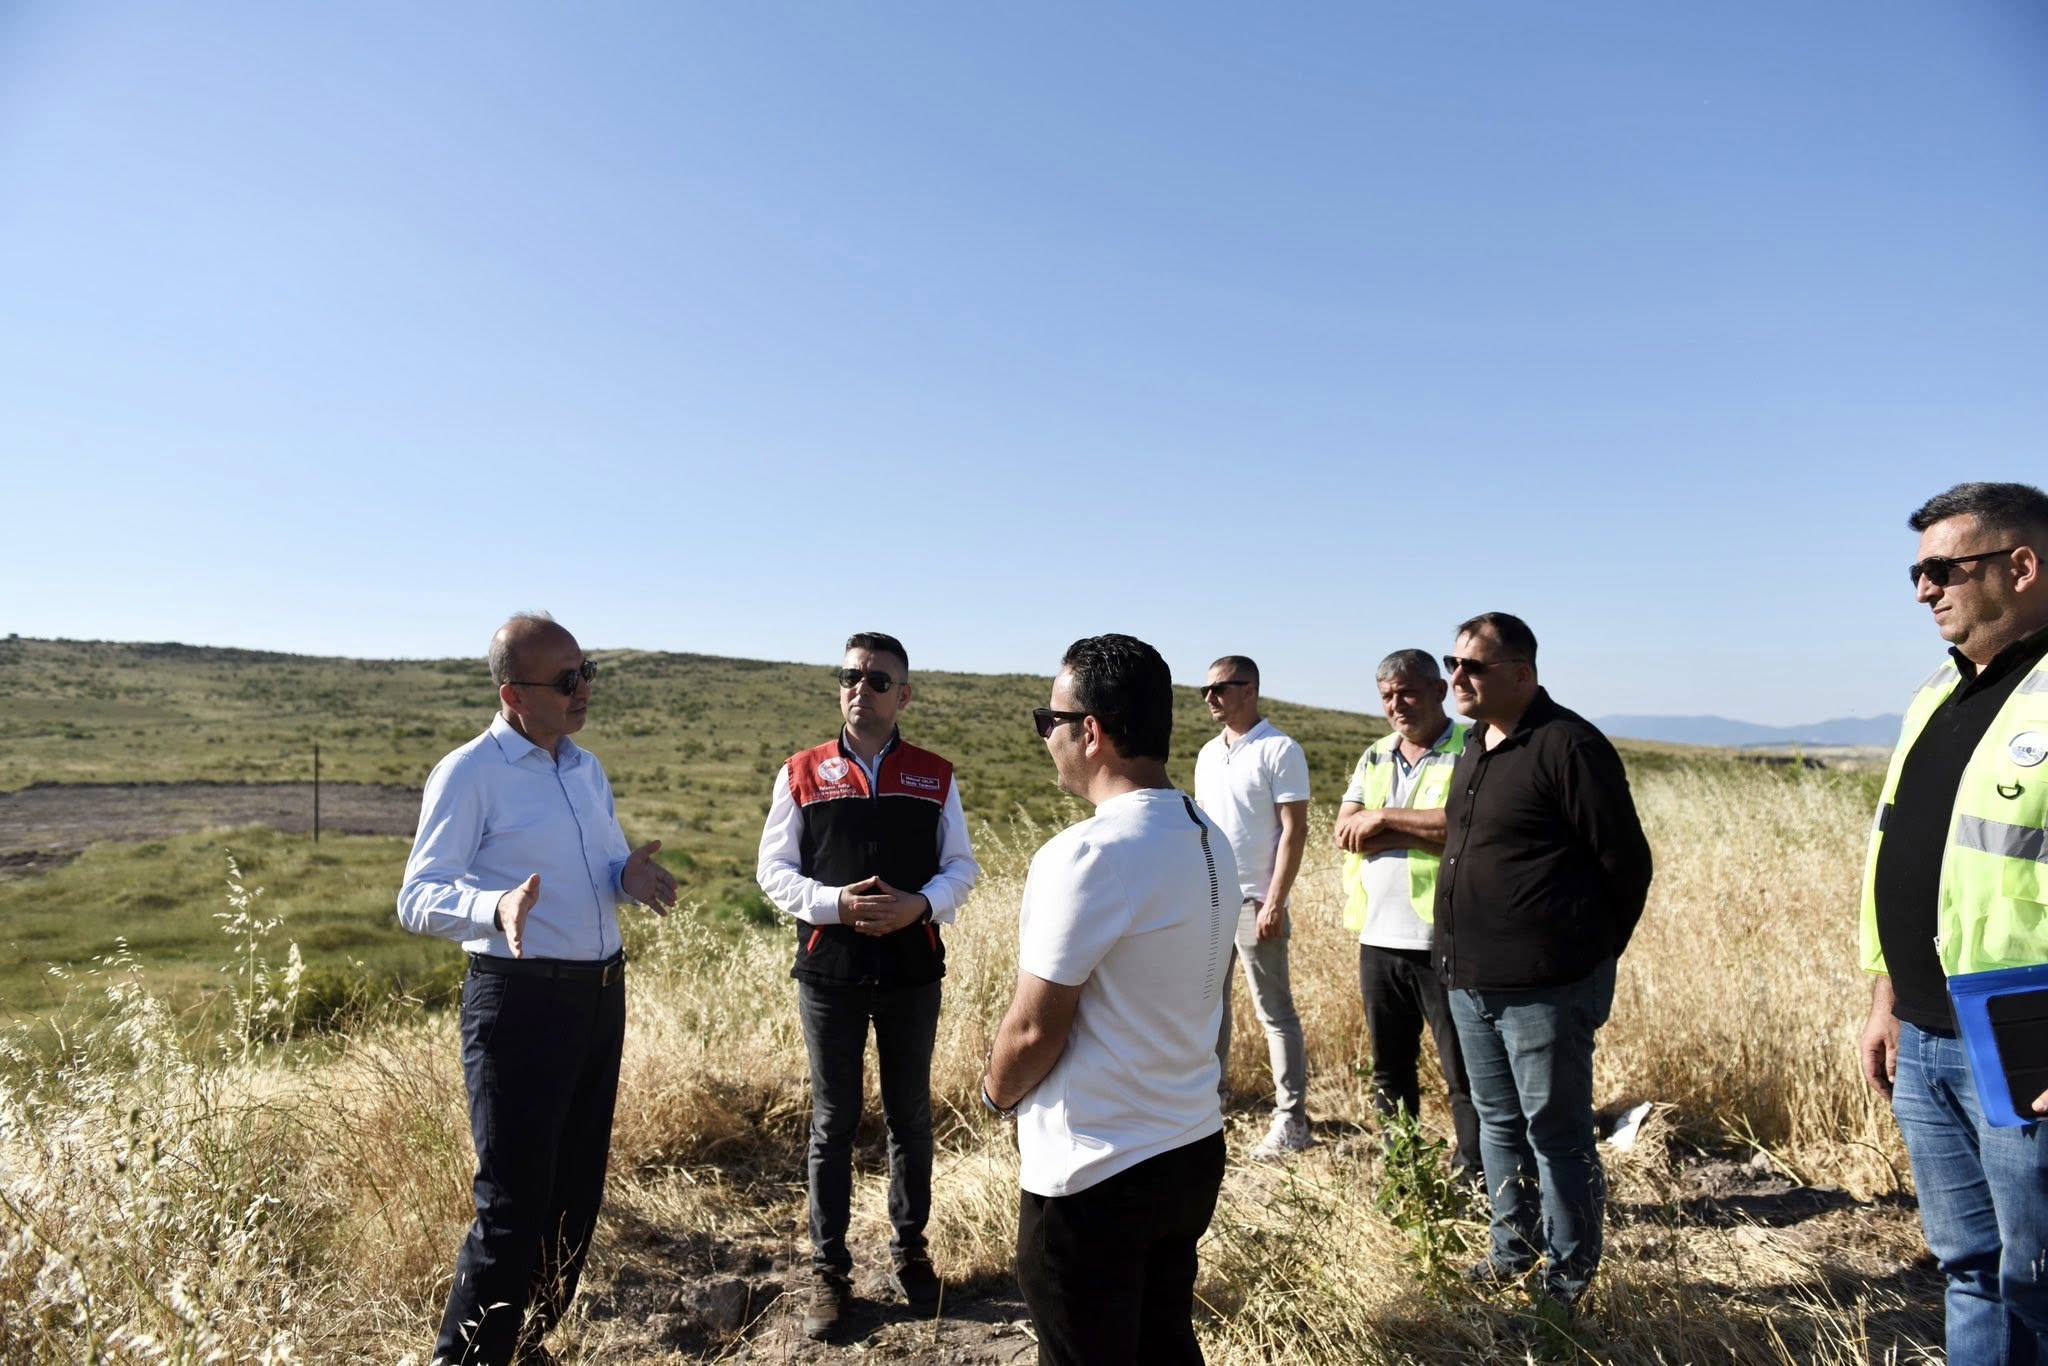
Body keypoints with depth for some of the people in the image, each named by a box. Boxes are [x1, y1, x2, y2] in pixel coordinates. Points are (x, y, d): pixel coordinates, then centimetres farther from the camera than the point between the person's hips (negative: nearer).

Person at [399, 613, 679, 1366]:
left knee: (577, 1191, 17)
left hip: (601, 996, 8)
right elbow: (418, 897, -17)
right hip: (521, 1003, -7)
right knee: (514, 1203, -1)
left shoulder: (588, 769, 10)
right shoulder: (469, 774, -12)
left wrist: (629, 875, -6)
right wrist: (496, 907, -38)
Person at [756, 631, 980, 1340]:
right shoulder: (801, 773, -1)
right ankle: (829, 1269, 26)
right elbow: (773, 869, 0)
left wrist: (920, 904, -16)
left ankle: (910, 1250, 34)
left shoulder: (936, 776, 1)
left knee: (910, 1115, 15)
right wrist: (835, 903, -17)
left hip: (913, 967, 1)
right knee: (833, 1121, 10)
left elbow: (961, 863, 4)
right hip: (829, 968, -1)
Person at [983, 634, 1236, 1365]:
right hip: (1191, 1147, 8)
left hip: (1096, 1173, -7)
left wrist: (997, 1092, 2)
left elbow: (1033, 1028, -19)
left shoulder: (1088, 853, -23)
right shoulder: (1209, 840, 3)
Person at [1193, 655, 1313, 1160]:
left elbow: (1294, 831, -13)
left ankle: (1292, 1120, 11)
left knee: (1275, 1013, 2)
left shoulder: (1280, 750, -10)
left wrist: (1274, 902, -18)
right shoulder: (1208, 754, 11)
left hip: (1254, 902, -7)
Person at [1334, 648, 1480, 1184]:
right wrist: (1428, 831, -13)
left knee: (1465, 1073, 3)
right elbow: (1345, 833, -1)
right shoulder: (1374, 758, 13)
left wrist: (1385, 820, -14)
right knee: (1389, 1069, 17)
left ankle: (1472, 1181, 16)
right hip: (1379, 937, 6)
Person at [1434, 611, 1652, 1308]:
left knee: (1556, 1131, 6)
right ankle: (1513, 1250, 36)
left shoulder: (1567, 746, -14)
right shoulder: (1474, 749, 12)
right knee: (1498, 1121, 20)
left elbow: (1627, 861, -12)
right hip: (1470, 981, 8)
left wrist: (1590, 955, -3)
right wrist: (1462, 955, 17)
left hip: (1544, 988, -8)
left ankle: (1569, 1276, 23)